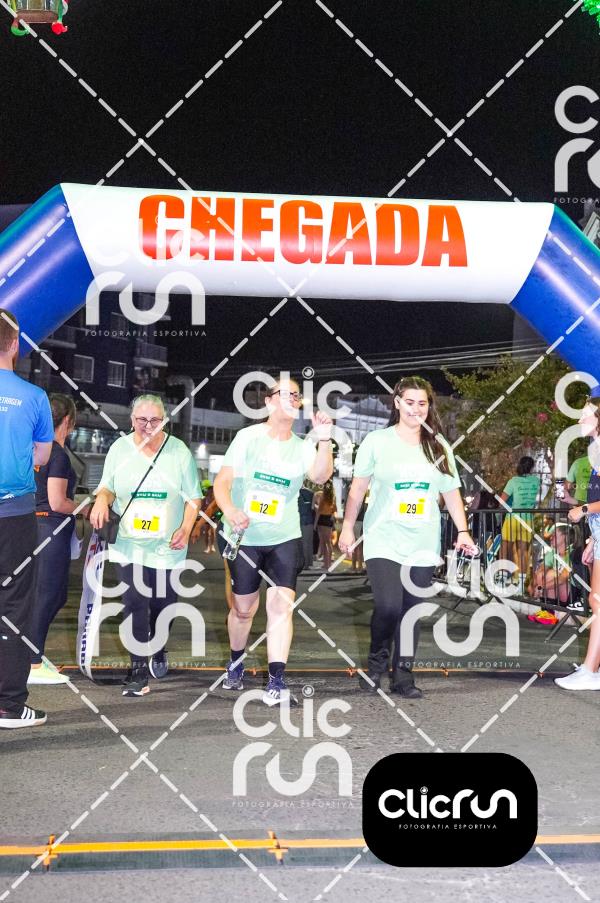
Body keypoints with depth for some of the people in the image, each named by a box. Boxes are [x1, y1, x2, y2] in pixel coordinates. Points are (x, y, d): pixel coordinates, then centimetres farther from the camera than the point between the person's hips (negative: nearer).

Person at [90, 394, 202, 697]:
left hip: (167, 546, 0)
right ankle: (138, 668, 1)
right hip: (129, 543, 1)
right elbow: (107, 487, 12)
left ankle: (158, 651, 37)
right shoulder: (120, 448, 3)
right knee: (134, 604, -9)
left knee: (163, 605, 8)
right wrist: (101, 499, -12)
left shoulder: (179, 451, -2)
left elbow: (193, 497, 2)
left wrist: (185, 529, -12)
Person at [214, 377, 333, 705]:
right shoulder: (248, 437, -3)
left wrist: (324, 439, -30)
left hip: (285, 539, 1)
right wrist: (230, 511, -27)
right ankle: (235, 665, 38)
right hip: (244, 537, -1)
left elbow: (321, 475, -16)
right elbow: (222, 482, -8)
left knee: (282, 605, -11)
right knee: (244, 608, 11)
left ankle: (276, 684, -11)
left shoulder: (302, 447, 3)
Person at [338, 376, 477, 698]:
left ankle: (403, 674, 18)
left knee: (412, 611, 5)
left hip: (422, 546, 3)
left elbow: (451, 492, 12)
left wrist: (463, 531, 5)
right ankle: (377, 664, 11)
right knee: (388, 607, -15)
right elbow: (358, 488, 5)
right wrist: (347, 527, 3)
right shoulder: (376, 441, 1)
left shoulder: (439, 446, 9)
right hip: (383, 542, -3)